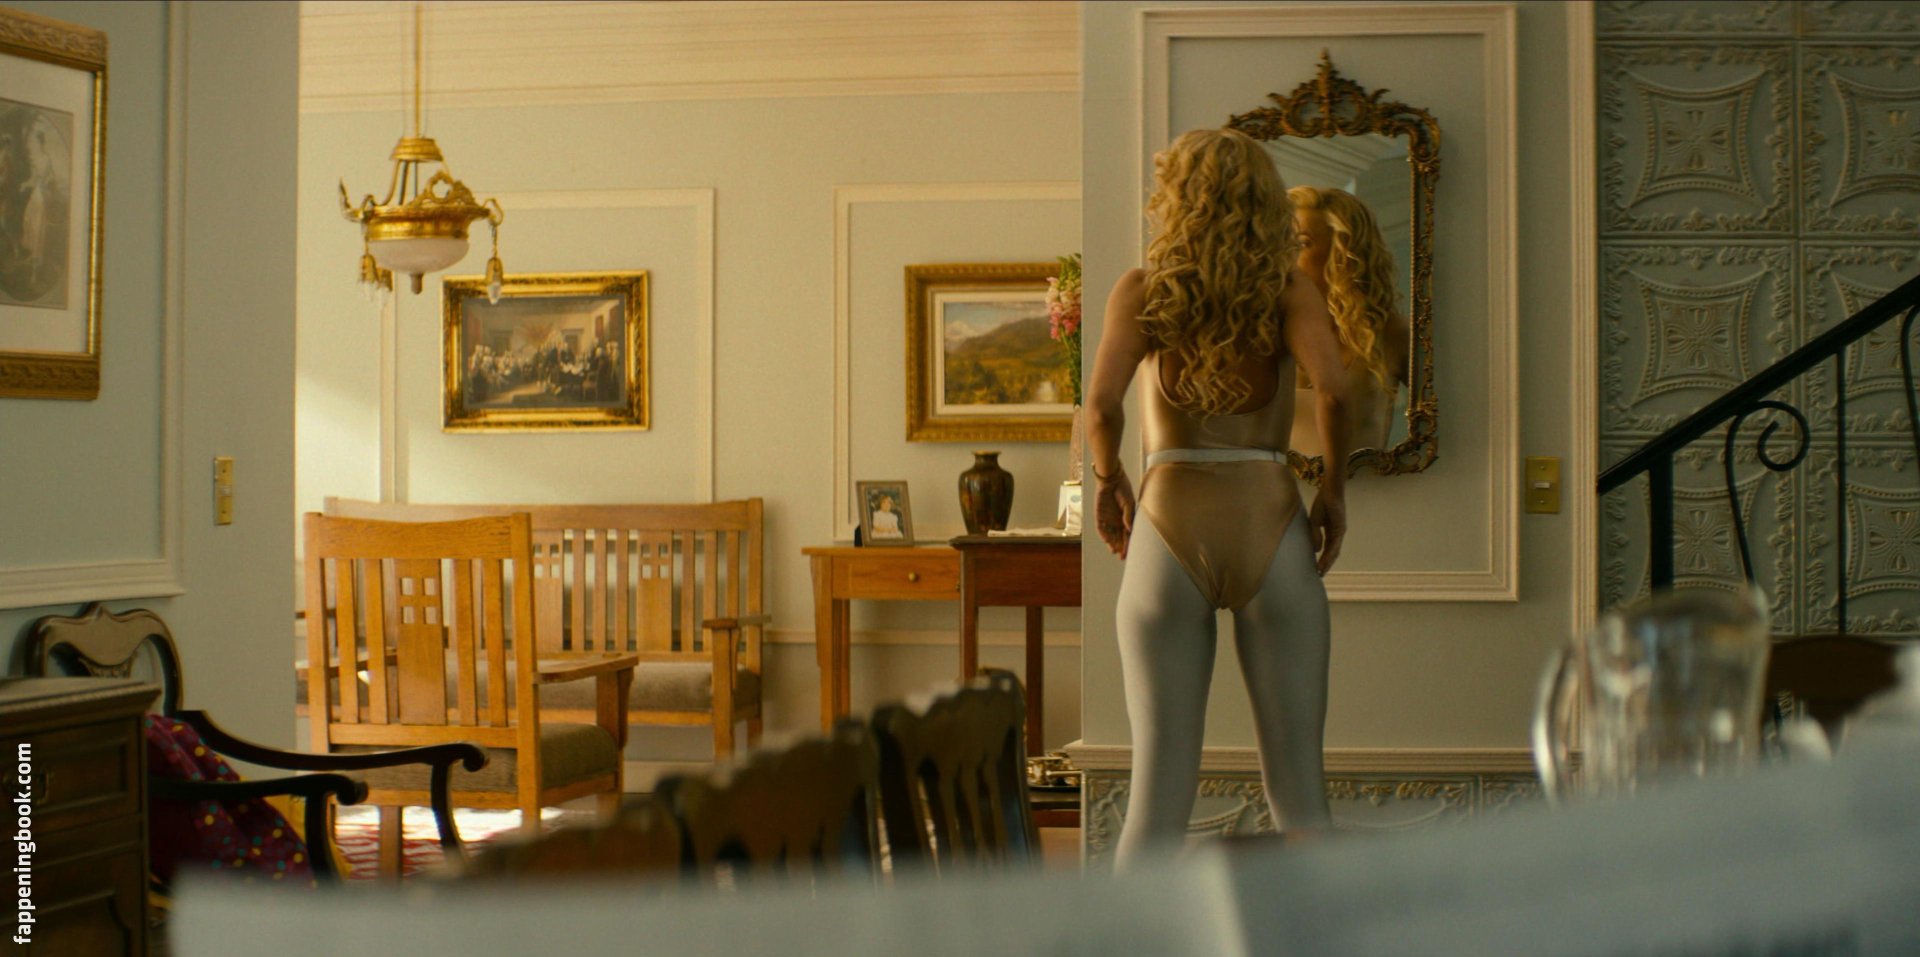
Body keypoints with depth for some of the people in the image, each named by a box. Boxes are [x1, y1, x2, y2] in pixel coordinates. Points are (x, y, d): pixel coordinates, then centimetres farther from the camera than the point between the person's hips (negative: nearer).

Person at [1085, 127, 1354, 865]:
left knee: (1158, 793, 4)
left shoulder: (1142, 291, 3)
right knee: (1298, 788, 6)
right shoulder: (1289, 291, 4)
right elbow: (1333, 389, -13)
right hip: (1270, 523, 0)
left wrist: (1109, 484, 6)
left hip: (1170, 528, 0)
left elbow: (1101, 405, -12)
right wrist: (1334, 487, 2)